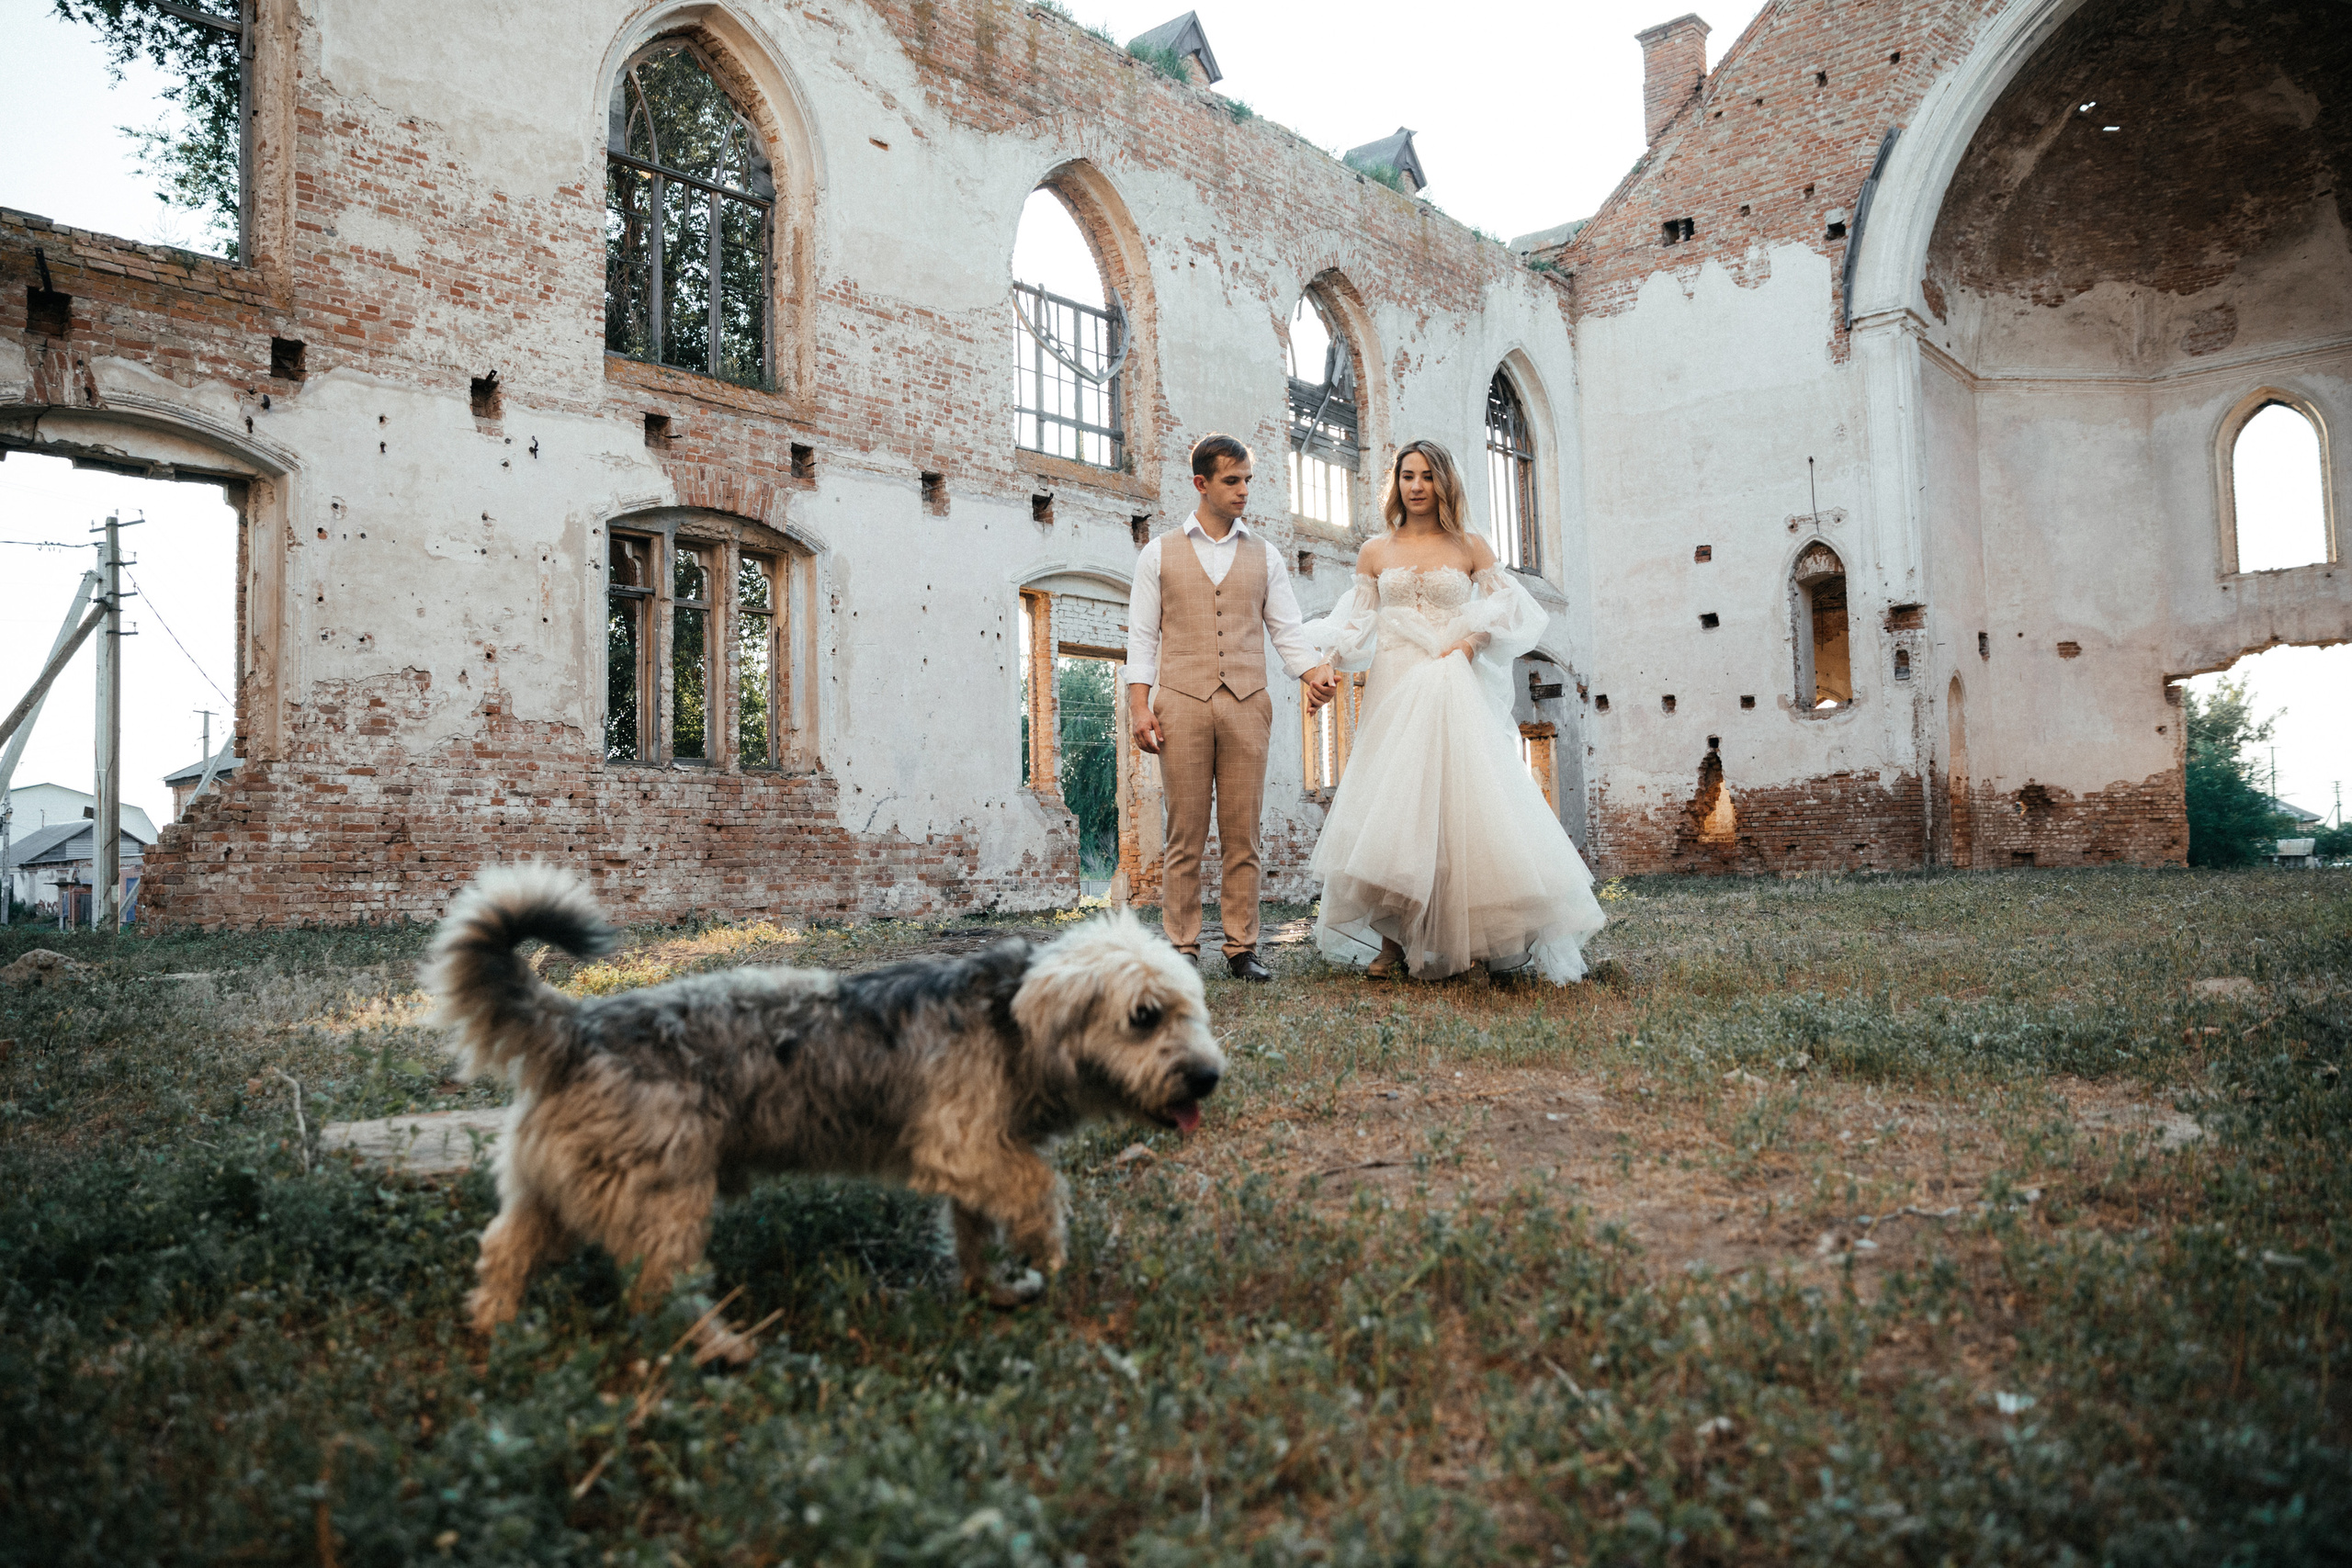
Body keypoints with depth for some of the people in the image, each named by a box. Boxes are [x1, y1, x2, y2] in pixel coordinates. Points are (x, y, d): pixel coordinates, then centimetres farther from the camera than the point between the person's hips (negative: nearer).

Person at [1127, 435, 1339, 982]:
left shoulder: (1264, 556, 16)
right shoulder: (1159, 554, 11)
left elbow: (1286, 629, 12)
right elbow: (1142, 635, 7)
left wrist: (1315, 674, -8)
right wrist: (1139, 705, -4)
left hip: (1247, 705, 2)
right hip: (1181, 705, -1)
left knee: (1242, 835, 1)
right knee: (1185, 834, -1)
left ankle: (1242, 949, 6)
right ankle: (1183, 950, 4)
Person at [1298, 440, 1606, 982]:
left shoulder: (1469, 548, 9)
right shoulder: (1374, 553, 13)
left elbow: (1511, 609, 10)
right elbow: (1355, 623, 11)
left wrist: (1472, 641, -7)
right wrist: (1329, 664, -6)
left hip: (1454, 692, -1)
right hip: (1393, 690, 1)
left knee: (1462, 802, -10)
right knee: (1392, 803, -5)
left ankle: (1478, 940, -4)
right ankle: (1392, 942, 0)